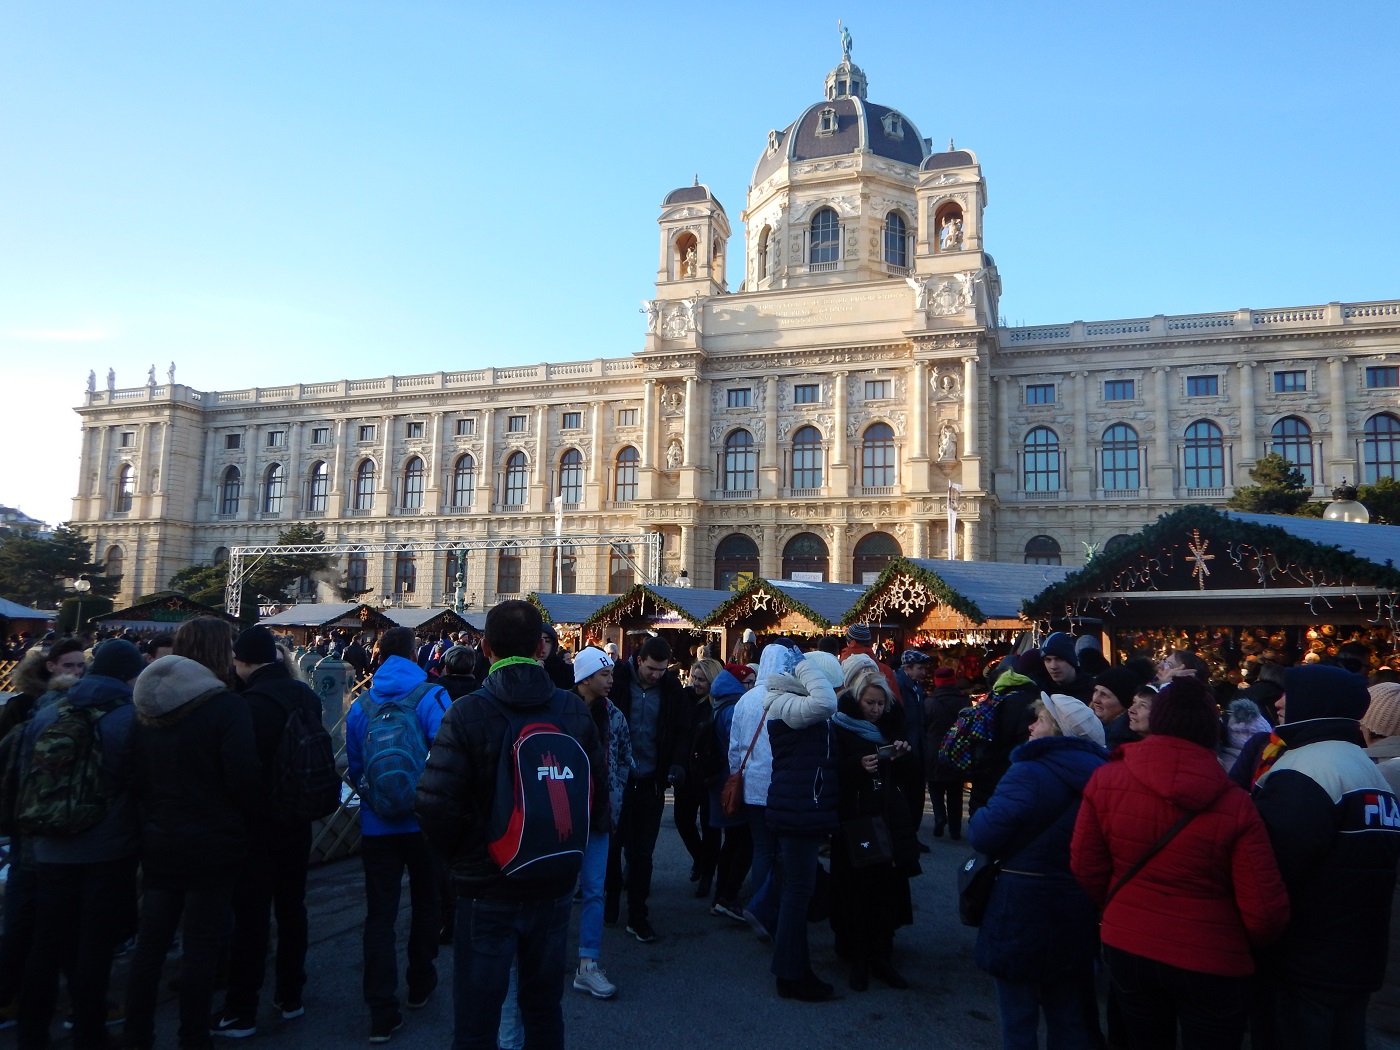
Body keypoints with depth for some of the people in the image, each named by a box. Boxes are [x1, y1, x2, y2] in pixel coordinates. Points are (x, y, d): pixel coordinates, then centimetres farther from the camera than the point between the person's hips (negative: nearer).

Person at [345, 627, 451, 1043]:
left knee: (380, 915, 5)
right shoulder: (431, 697, -10)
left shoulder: (361, 705, 0)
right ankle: (420, 984, 32)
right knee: (425, 903, 18)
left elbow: (353, 767, 8)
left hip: (376, 825, 2)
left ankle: (382, 1012, 3)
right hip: (424, 820, -1)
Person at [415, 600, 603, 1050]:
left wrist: (460, 857, 0)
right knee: (545, 1009, 21)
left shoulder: (467, 713, -16)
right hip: (554, 886, 4)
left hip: (487, 890, -3)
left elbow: (436, 804, -19)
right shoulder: (574, 710, -5)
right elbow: (598, 793, -2)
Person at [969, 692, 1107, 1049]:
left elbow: (983, 836, -21)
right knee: (1069, 1016, 22)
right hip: (1078, 909, 6)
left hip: (1024, 908, -6)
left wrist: (980, 816, -1)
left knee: (1019, 1018, 11)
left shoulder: (1029, 775, -21)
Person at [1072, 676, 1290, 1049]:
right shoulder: (1235, 805, -20)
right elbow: (1265, 910, -16)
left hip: (1126, 947, 3)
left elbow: (1086, 867, -5)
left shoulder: (1105, 780, -14)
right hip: (1210, 962, -2)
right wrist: (1245, 947, 7)